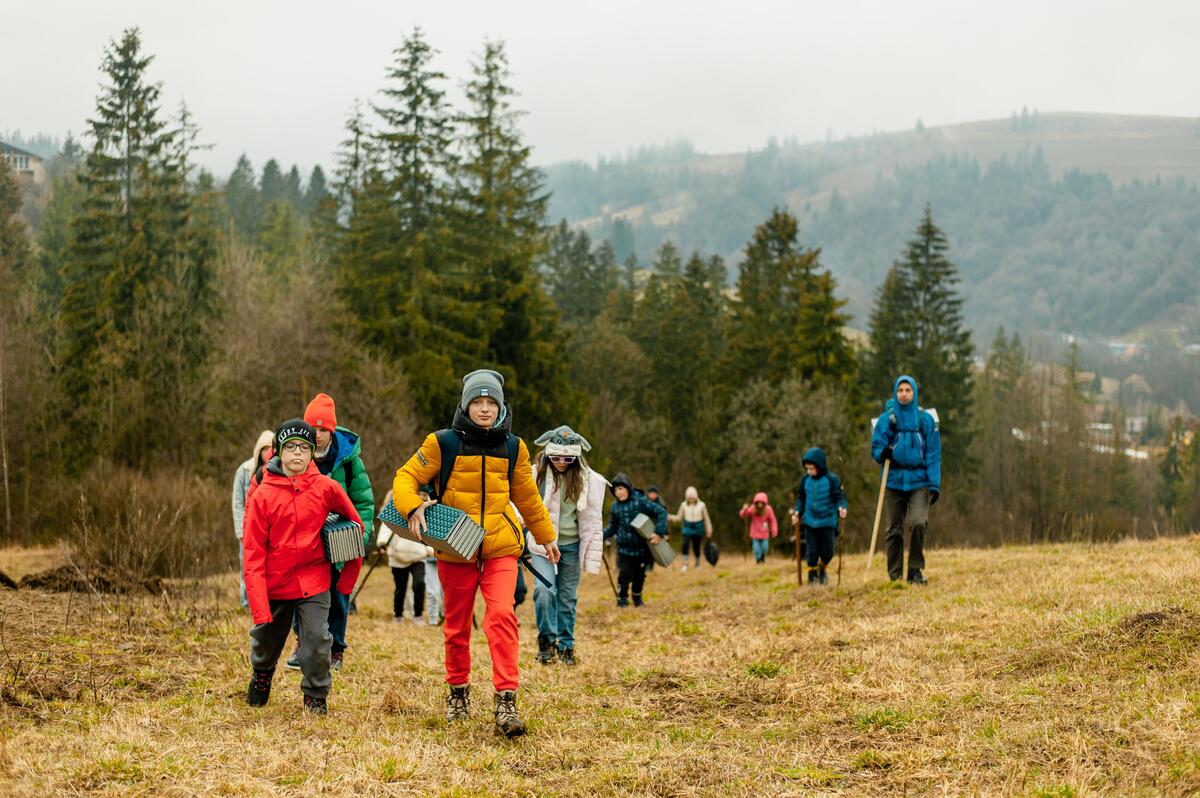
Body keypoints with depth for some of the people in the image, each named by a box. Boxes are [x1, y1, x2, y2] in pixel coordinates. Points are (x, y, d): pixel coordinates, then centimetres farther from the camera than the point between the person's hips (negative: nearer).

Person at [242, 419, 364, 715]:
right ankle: (262, 675, 49)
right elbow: (253, 552, -10)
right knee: (265, 639, 16)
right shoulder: (263, 494, -9)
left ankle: (316, 696, 8)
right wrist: (259, 606, -16)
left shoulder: (326, 488, -7)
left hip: (313, 581, -1)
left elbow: (354, 523, 8)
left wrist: (350, 570, 9)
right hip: (274, 583, 1)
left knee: (317, 638, -13)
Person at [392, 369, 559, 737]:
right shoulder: (443, 443, -3)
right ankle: (458, 690, 31)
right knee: (457, 625, 9)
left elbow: (527, 497, 20)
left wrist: (546, 537, 29)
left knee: (501, 615, -19)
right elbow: (406, 477, -3)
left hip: (500, 549, 0)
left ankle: (505, 700, -21)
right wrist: (412, 508, -24)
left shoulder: (513, 447, 6)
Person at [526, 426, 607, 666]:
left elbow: (593, 521, 1)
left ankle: (566, 646, 21)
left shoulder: (587, 479, -3)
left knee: (567, 597, 8)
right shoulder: (536, 475, -7)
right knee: (544, 589, -19)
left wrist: (592, 560, -1)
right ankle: (546, 639, -2)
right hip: (541, 542, -1)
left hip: (571, 546, 2)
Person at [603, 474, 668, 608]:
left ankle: (638, 599, 30)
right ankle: (622, 600, 11)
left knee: (639, 575, 10)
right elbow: (613, 527, 12)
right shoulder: (615, 507, 1)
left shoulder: (641, 501, -10)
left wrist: (659, 532, -17)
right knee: (624, 574, -6)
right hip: (624, 548, 1)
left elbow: (661, 512, -10)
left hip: (642, 547, -1)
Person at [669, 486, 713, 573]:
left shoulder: (701, 505, -3)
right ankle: (684, 564, -17)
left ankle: (698, 564, 28)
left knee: (696, 547, 6)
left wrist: (709, 531, 9)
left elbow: (706, 519, 6)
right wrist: (669, 517, -11)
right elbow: (679, 517, 7)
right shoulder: (684, 505, -1)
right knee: (685, 544, -21)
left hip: (698, 529, 0)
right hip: (688, 528, 0)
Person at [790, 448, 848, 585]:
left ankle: (822, 569, 33)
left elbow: (840, 497, -9)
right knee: (812, 552, 0)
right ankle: (813, 576, 16)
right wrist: (797, 511, -3)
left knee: (827, 552, 3)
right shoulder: (805, 479, -1)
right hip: (810, 522, 2)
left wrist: (841, 508, -30)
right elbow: (801, 498, 11)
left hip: (827, 522, -2)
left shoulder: (832, 479, -12)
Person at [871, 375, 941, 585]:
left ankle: (916, 570, -4)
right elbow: (876, 446, 5)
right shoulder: (886, 419, 4)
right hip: (894, 481, 1)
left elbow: (933, 454, 3)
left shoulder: (926, 419, 4)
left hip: (919, 481, -1)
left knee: (919, 523, -18)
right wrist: (883, 453, -19)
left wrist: (935, 484, -4)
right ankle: (895, 575, 14)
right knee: (894, 530, 4)